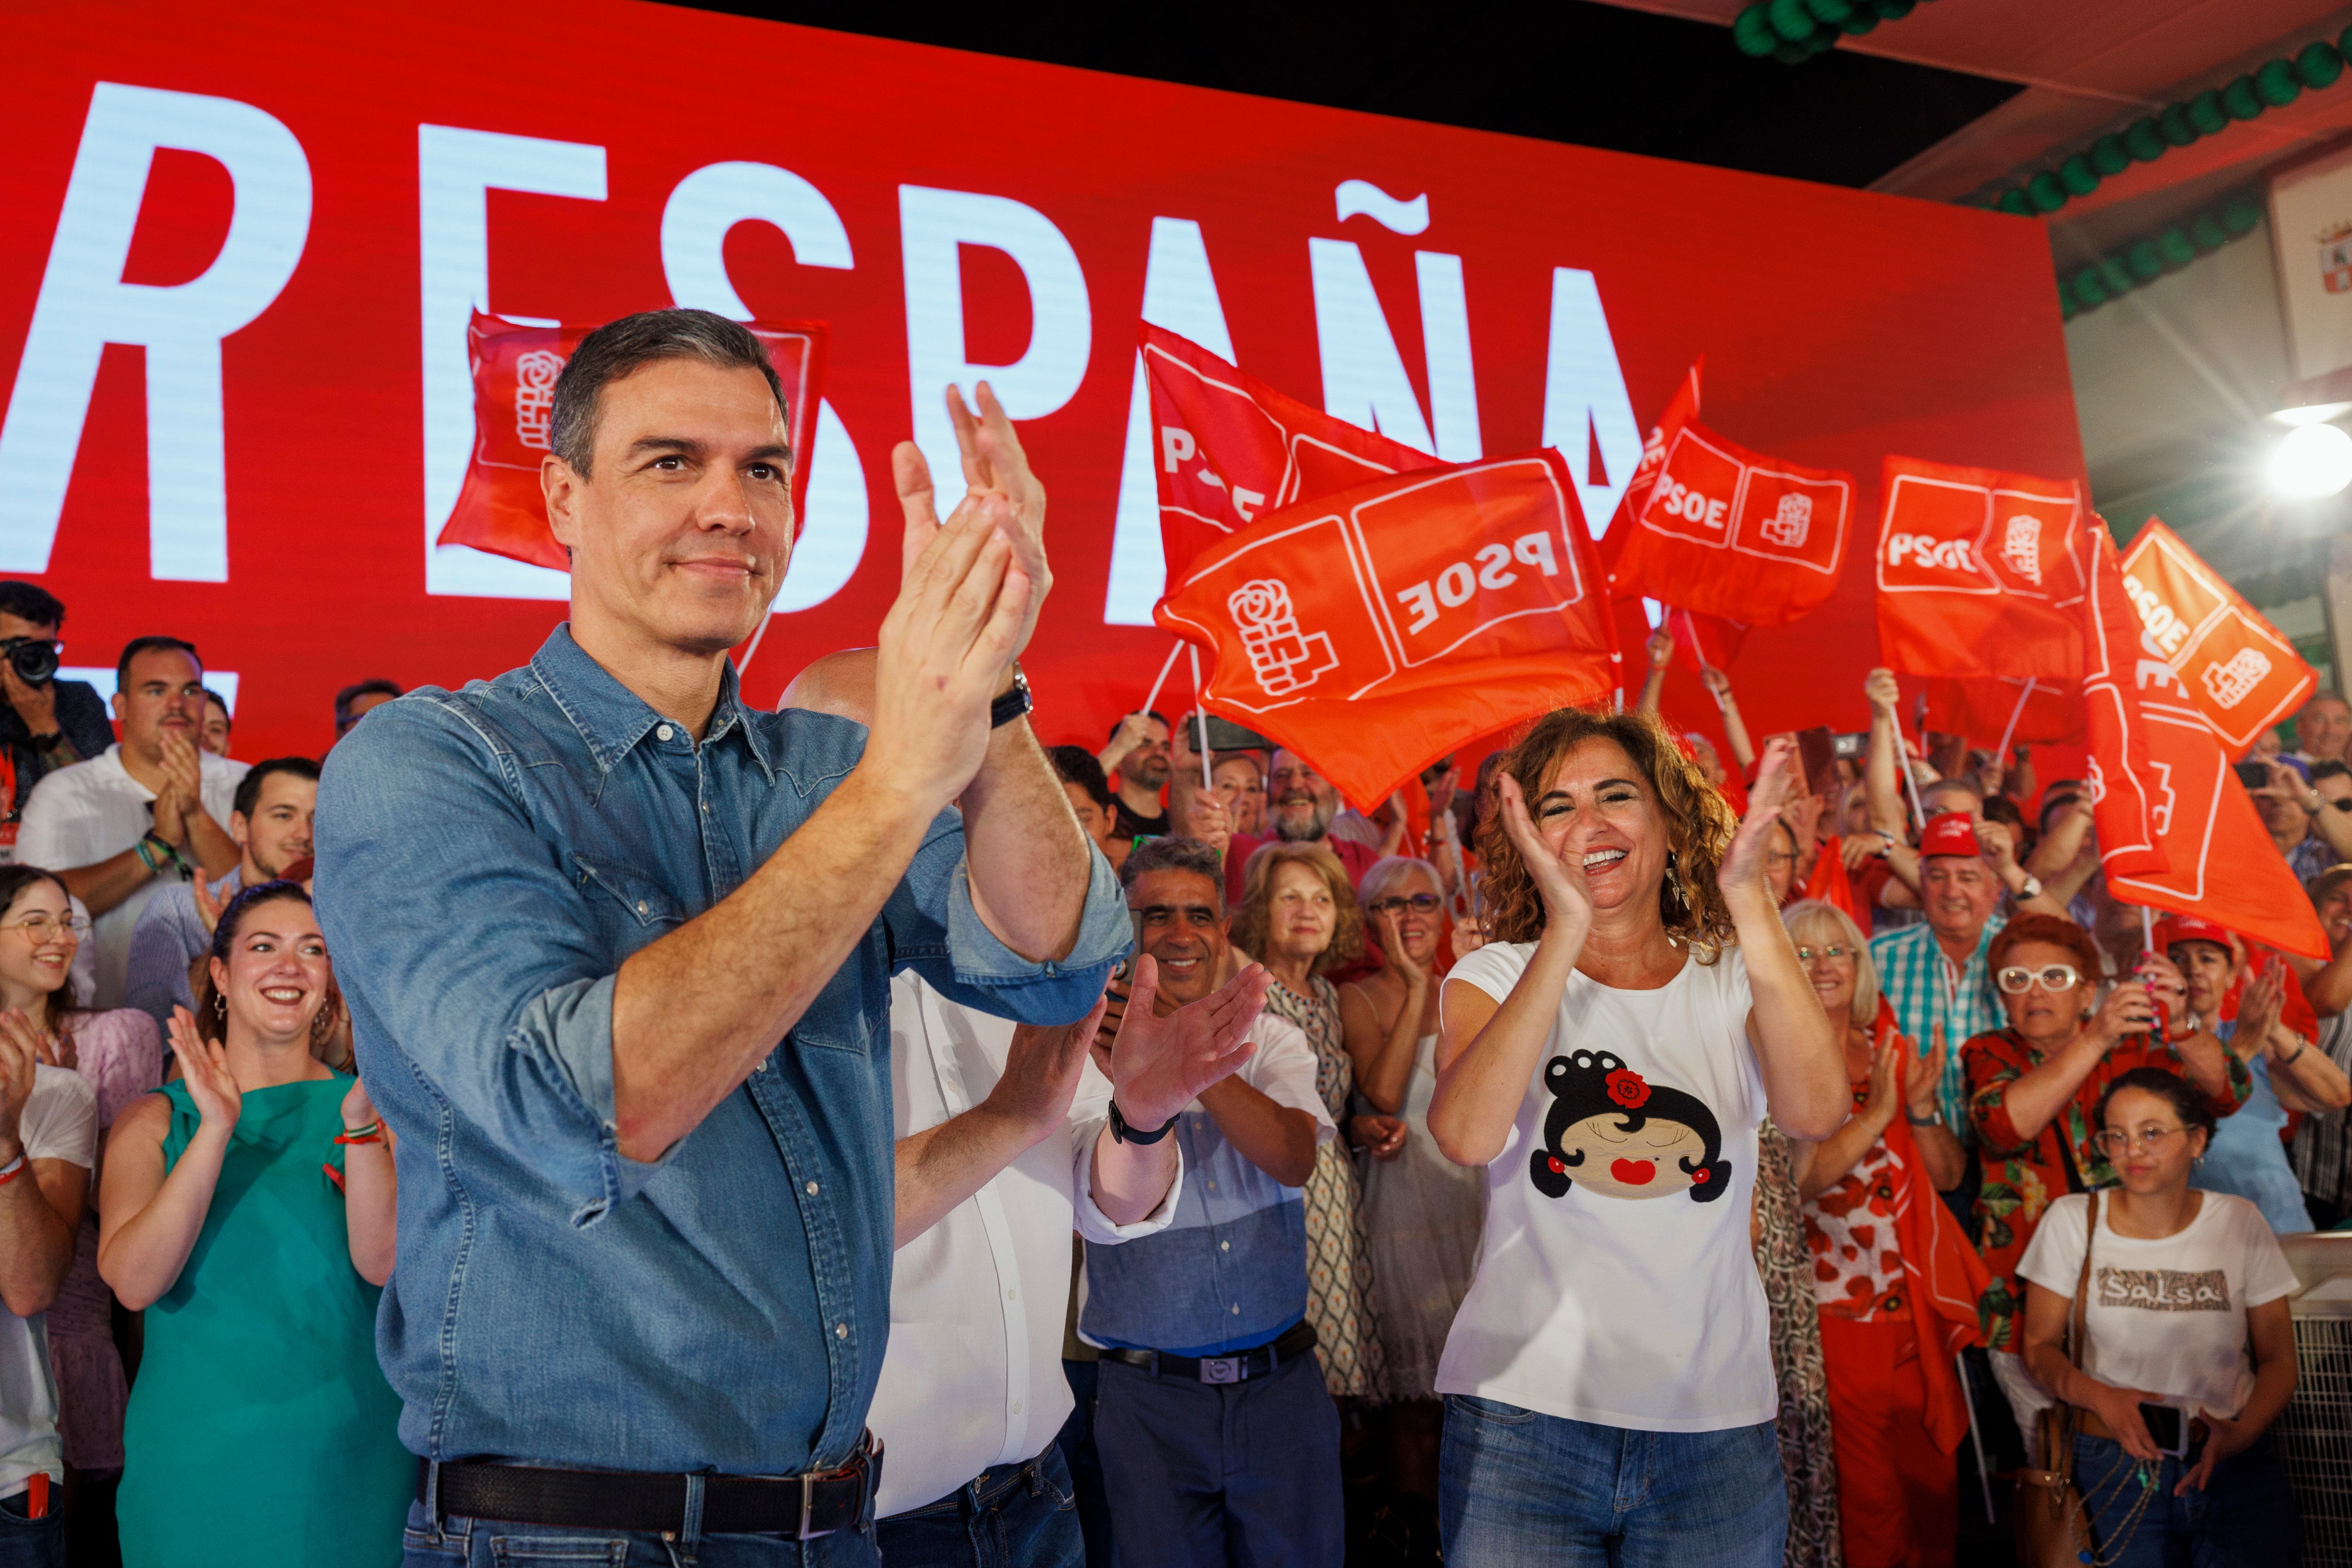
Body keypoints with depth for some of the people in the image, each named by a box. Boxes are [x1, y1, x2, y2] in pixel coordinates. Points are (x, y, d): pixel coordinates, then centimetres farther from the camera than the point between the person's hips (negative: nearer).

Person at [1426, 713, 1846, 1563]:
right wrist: (1564, 930, -27)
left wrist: (1750, 900, -24)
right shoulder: (1495, 976, 0)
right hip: (1522, 1415, -1)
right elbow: (1466, 1136, -20)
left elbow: (1816, 1111, -17)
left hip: (1714, 1428, 2)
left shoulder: (1735, 983, 4)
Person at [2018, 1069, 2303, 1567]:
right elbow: (2041, 1345, 2)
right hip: (2115, 1465, -1)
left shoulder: (2240, 1222, 2)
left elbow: (2278, 1361, 7)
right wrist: (2099, 1396, -16)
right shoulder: (2073, 1220, -2)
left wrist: (2243, 1433, -11)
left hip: (2238, 1465, 1)